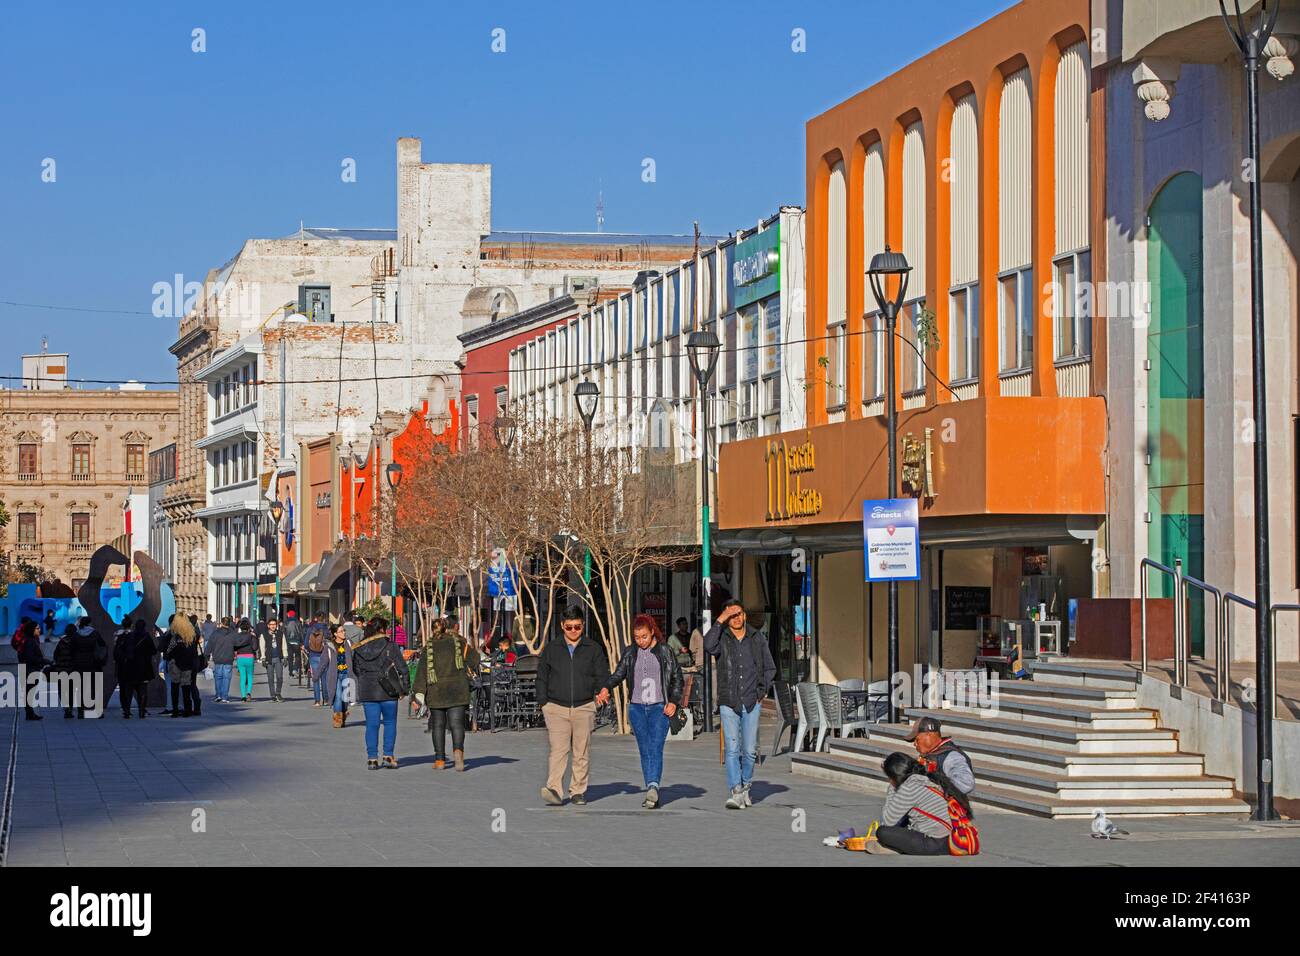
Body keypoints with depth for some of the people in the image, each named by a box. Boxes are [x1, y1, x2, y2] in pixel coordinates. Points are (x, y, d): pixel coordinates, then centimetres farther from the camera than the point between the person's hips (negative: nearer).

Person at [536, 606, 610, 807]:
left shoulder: (593, 649, 9)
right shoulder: (551, 649, 10)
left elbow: (602, 676, 10)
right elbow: (542, 677, 11)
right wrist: (543, 702, 3)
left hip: (584, 707, 1)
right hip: (557, 707, -1)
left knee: (581, 752, 3)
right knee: (558, 750, -13)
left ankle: (578, 791, 10)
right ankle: (554, 790, -22)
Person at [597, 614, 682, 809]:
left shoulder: (664, 651, 2)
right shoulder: (630, 653, 9)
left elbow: (677, 678, 6)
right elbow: (618, 674, 11)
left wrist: (673, 702, -5)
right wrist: (606, 688, -9)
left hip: (659, 707, -3)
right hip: (636, 707, 3)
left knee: (656, 748, -15)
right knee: (644, 750, 3)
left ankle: (653, 786, -30)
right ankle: (652, 793, 6)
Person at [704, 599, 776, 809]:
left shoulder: (757, 638, 7)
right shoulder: (721, 638, 0)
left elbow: (770, 668, 16)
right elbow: (708, 646, -24)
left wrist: (762, 691, 5)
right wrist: (720, 621, -18)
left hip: (752, 702, 2)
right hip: (729, 703, -2)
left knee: (750, 750, 3)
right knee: (732, 749, -9)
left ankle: (745, 787, 22)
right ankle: (736, 793, -13)